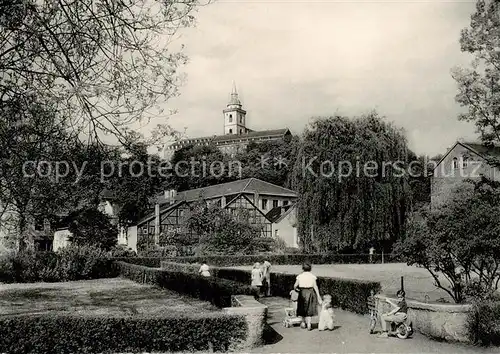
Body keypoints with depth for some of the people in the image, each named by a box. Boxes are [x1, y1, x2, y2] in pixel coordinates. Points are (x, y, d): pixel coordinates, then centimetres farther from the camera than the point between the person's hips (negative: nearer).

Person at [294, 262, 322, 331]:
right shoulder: (312, 276, -5)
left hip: (302, 292, 1)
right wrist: (318, 296, -1)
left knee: (303, 308, 17)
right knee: (309, 309, 7)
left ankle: (303, 323, 28)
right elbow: (315, 287, -6)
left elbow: (295, 286, 0)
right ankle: (309, 324, -1)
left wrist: (296, 289, 23)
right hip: (310, 292, -1)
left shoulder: (300, 276, -2)